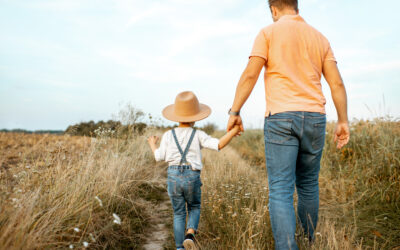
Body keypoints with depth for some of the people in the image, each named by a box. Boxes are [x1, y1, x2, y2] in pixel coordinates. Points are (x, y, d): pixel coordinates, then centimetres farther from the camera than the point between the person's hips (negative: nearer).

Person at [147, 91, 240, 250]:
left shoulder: (168, 135, 4)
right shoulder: (198, 135, 0)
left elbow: (159, 157, 5)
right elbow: (218, 145, -9)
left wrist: (152, 144, 23)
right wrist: (233, 131, -4)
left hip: (173, 176, 1)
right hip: (192, 177, -1)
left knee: (178, 213, 14)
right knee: (194, 208, 21)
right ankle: (190, 234, -3)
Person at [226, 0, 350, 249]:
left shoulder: (269, 33, 3)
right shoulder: (319, 37, 15)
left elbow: (250, 74, -8)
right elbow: (337, 82, 8)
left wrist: (235, 111, -4)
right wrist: (343, 121, 10)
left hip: (281, 117, -4)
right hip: (314, 117, 5)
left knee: (280, 190, -5)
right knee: (308, 186, 17)